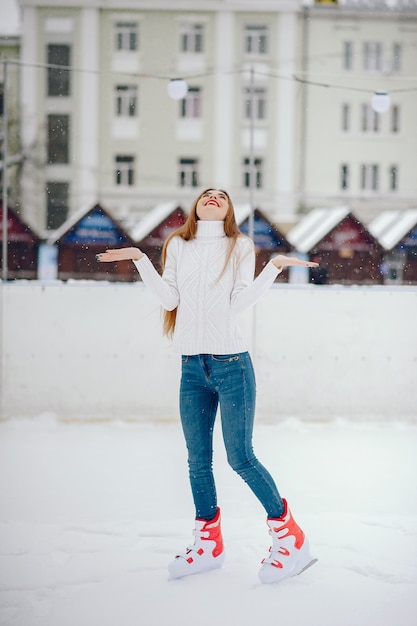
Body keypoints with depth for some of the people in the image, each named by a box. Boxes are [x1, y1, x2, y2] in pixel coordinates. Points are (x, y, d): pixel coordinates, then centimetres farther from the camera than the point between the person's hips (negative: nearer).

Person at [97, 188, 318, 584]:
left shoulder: (240, 247, 5)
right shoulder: (178, 246, 13)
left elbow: (240, 302, -6)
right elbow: (169, 299, 5)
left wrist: (274, 267, -12)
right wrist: (139, 260, 2)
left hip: (231, 364, -4)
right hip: (192, 366, 4)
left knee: (240, 458, -6)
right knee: (198, 460, 6)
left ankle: (289, 539, 7)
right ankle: (208, 545, 19)